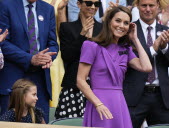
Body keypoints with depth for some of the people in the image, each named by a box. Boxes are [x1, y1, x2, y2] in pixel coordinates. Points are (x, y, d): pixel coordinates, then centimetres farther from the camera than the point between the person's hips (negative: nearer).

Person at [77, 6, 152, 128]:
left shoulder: (125, 49, 14)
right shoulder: (92, 46, -2)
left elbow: (146, 67, -2)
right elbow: (80, 80, -7)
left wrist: (135, 39, 6)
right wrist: (98, 104, -18)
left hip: (120, 103, 5)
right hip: (99, 102, -5)